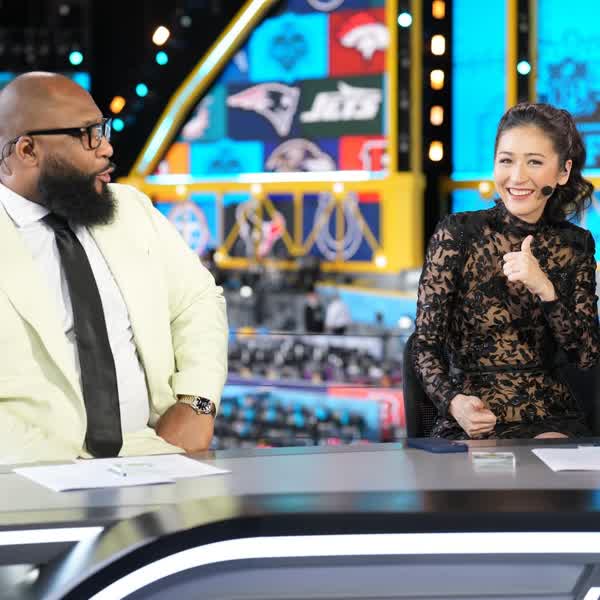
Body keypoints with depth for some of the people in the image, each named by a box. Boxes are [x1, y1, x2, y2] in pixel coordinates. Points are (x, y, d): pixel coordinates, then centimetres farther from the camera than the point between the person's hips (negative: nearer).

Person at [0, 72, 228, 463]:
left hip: (152, 452, 3)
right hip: (42, 473, -3)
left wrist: (196, 403, 1)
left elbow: (198, 302, 18)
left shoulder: (131, 209, 11)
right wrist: (60, 470, -21)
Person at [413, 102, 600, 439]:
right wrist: (453, 401, -23)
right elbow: (426, 346, -3)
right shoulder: (457, 234, -3)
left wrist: (545, 289, -14)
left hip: (551, 422, 2)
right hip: (470, 423, -2)